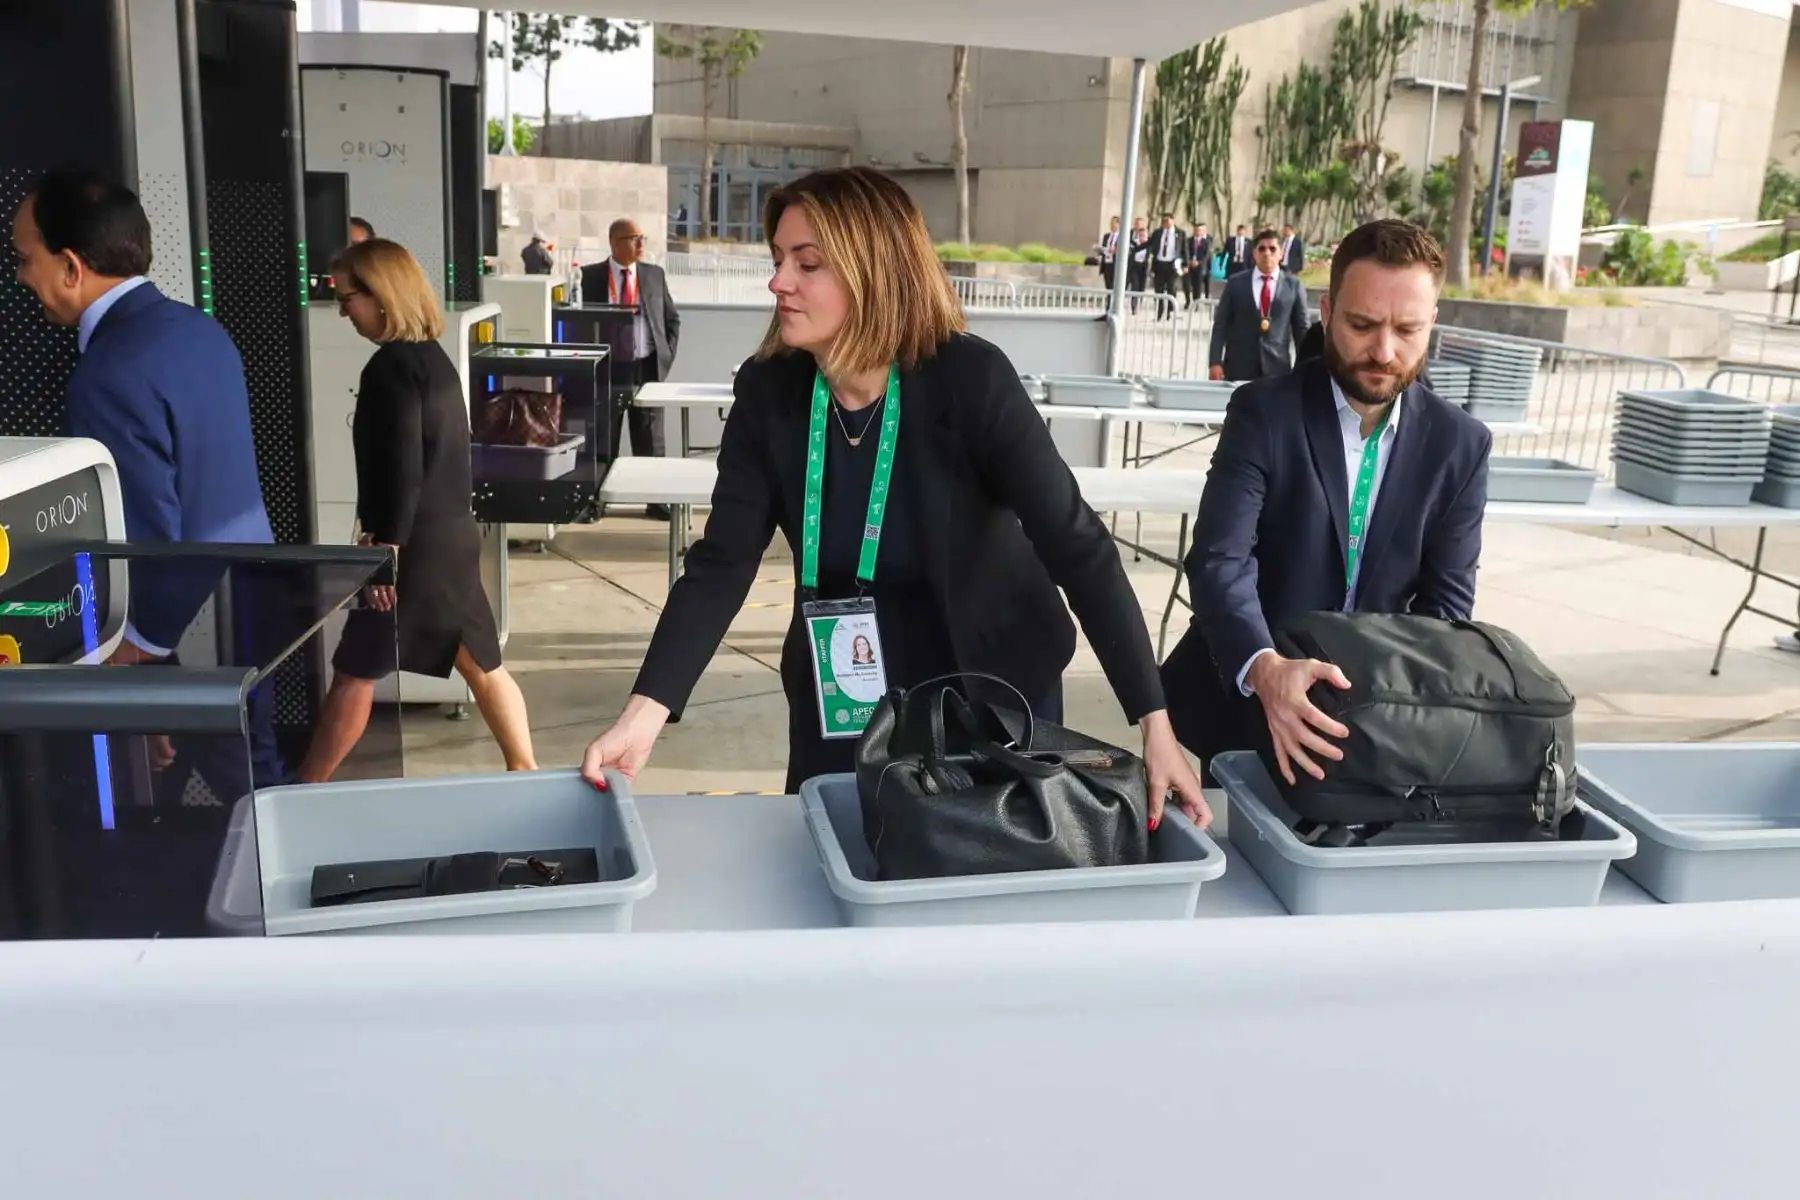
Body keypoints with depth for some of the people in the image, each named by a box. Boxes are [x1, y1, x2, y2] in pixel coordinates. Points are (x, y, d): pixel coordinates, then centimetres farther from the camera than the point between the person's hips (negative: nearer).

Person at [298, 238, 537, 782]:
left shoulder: (391, 367, -16)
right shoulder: (434, 358, 12)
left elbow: (400, 467, -21)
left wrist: (386, 547, -18)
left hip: (415, 546, -9)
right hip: (452, 536, 9)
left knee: (354, 674, 3)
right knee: (480, 662, 12)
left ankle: (304, 794, 15)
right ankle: (525, 773, 14)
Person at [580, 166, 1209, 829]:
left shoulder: (970, 380, -22)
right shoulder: (769, 392, -12)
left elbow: (1078, 547, -23)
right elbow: (721, 565, -13)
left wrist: (1155, 725, -28)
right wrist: (643, 714, -26)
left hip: (992, 689, -2)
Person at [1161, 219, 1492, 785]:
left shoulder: (1461, 444, -3)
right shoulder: (1264, 413, -12)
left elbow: (1447, 600, -4)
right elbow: (1220, 561, -24)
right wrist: (1264, 668, -42)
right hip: (1243, 698, -1)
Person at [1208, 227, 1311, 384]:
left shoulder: (1293, 285, 6)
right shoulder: (1235, 283, 5)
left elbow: (1302, 328, 8)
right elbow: (1220, 325, 4)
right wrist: (1215, 362, -5)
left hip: (1277, 367, 0)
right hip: (1238, 366, 0)